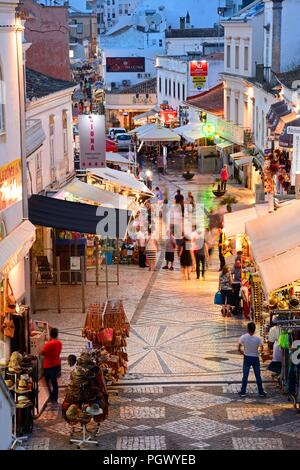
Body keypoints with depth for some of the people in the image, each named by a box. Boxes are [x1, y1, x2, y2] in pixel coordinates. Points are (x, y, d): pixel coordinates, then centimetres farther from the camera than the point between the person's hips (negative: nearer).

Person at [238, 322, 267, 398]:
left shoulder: (243, 337, -13)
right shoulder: (258, 338, -14)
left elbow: (239, 349, -10)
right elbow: (262, 349, -12)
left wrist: (242, 353, 10)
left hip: (247, 358, 0)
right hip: (255, 358, 0)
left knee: (245, 376, 8)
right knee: (258, 376, 9)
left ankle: (243, 392, 12)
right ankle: (261, 392, 15)